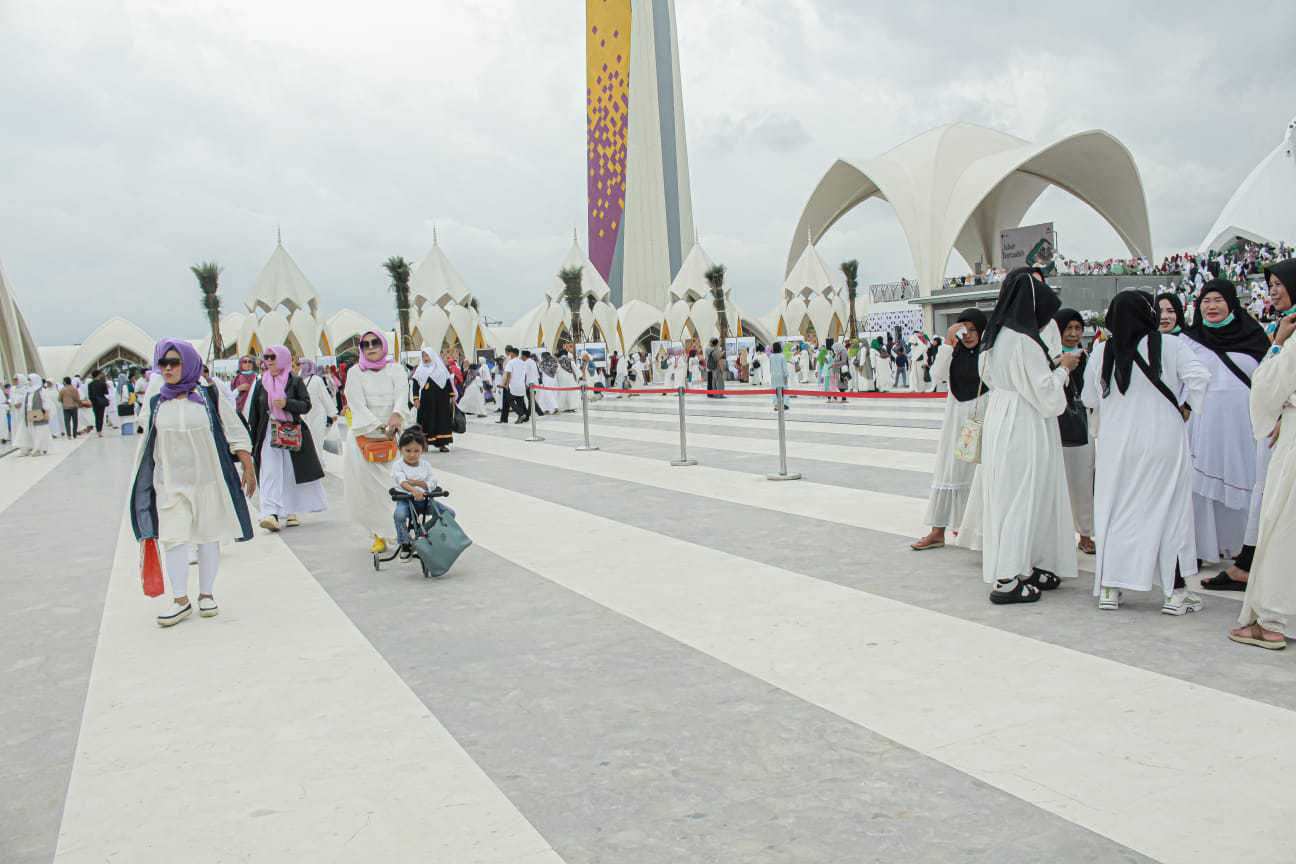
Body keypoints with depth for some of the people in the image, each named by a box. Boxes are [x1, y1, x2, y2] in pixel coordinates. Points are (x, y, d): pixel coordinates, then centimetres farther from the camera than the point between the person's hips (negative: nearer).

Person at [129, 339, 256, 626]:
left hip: (208, 480, -1)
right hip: (170, 483, 2)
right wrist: (140, 482, 14)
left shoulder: (210, 396, -2)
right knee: (172, 537, -5)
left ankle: (206, 594, 20)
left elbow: (236, 434, 0)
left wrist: (249, 469, -5)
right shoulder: (154, 404, 5)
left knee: (209, 536, 6)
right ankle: (180, 600, 4)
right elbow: (147, 446, 13)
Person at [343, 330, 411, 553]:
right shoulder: (355, 372, 2)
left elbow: (402, 394, -13)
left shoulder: (394, 369, 5)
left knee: (396, 483, -6)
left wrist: (396, 414, -34)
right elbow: (358, 406, -10)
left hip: (393, 434, 1)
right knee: (367, 485, -2)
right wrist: (380, 428, -22)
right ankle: (379, 534, 7)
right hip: (364, 436, 0)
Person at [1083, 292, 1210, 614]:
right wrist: (1185, 408, -4)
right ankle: (1175, 592, 10)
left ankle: (1108, 588, 12)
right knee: (1170, 510, 7)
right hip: (1164, 440, -2)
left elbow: (1090, 399, 6)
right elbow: (1200, 376, -18)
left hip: (1116, 445, 2)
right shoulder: (1169, 345, -7)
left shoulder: (1101, 351, 0)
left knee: (1114, 511, 10)